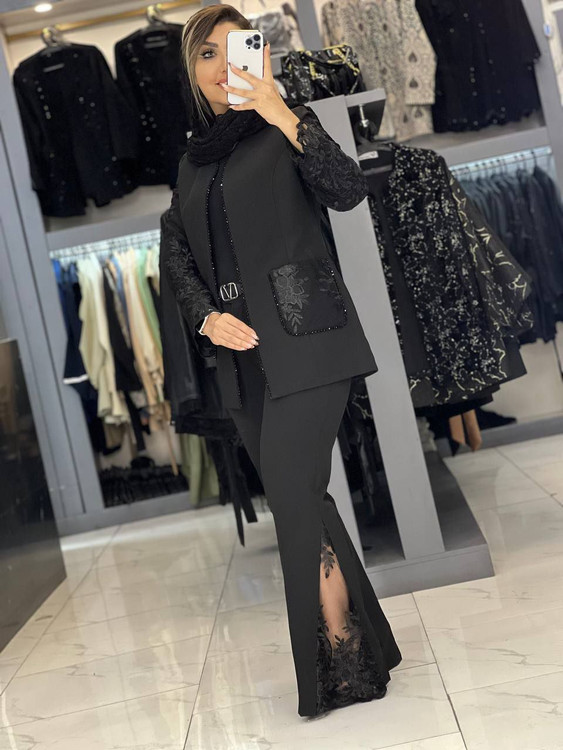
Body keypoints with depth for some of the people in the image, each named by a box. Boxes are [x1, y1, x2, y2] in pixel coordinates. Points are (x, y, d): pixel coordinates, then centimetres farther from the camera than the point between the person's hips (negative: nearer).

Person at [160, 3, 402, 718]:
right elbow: (174, 256, 14)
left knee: (294, 498, -12)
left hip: (303, 341, -6)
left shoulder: (285, 133, 4)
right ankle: (362, 643, 24)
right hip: (243, 353, 6)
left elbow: (348, 190, -14)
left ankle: (341, 664, 2)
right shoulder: (192, 162, 19)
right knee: (301, 501, 10)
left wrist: (280, 112, -22)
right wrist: (207, 317, -3)